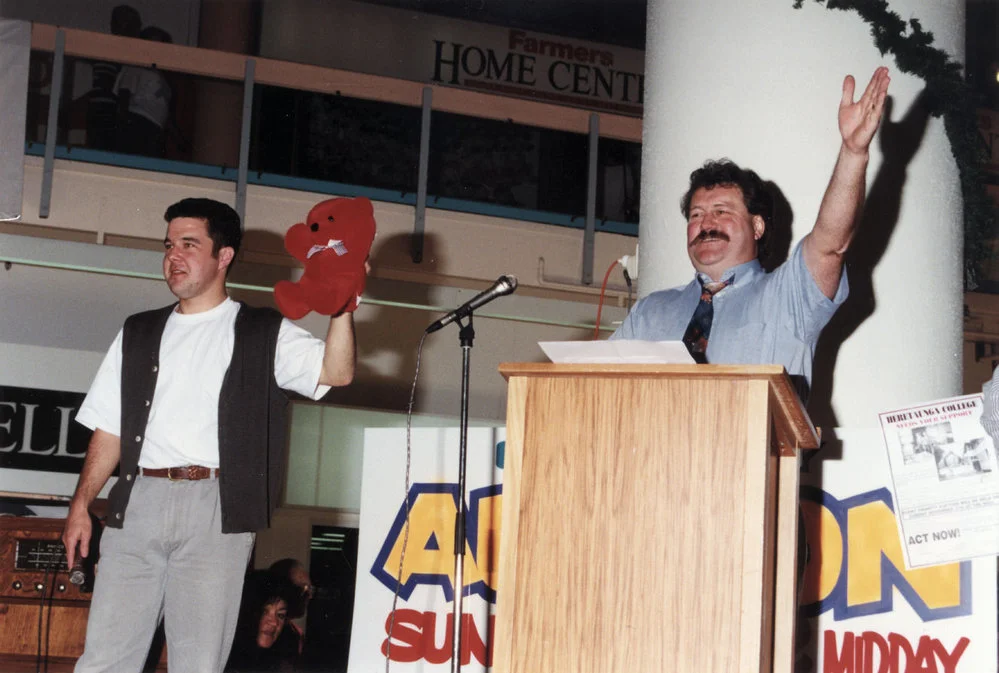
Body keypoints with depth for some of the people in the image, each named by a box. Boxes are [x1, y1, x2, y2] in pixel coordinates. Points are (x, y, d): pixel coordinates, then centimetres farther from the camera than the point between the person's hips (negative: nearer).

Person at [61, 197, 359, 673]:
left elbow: (336, 372, -5)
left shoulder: (264, 335, 10)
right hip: (138, 502, 3)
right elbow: (109, 429, 18)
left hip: (216, 511, -3)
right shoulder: (139, 334, 20)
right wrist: (81, 503, 9)